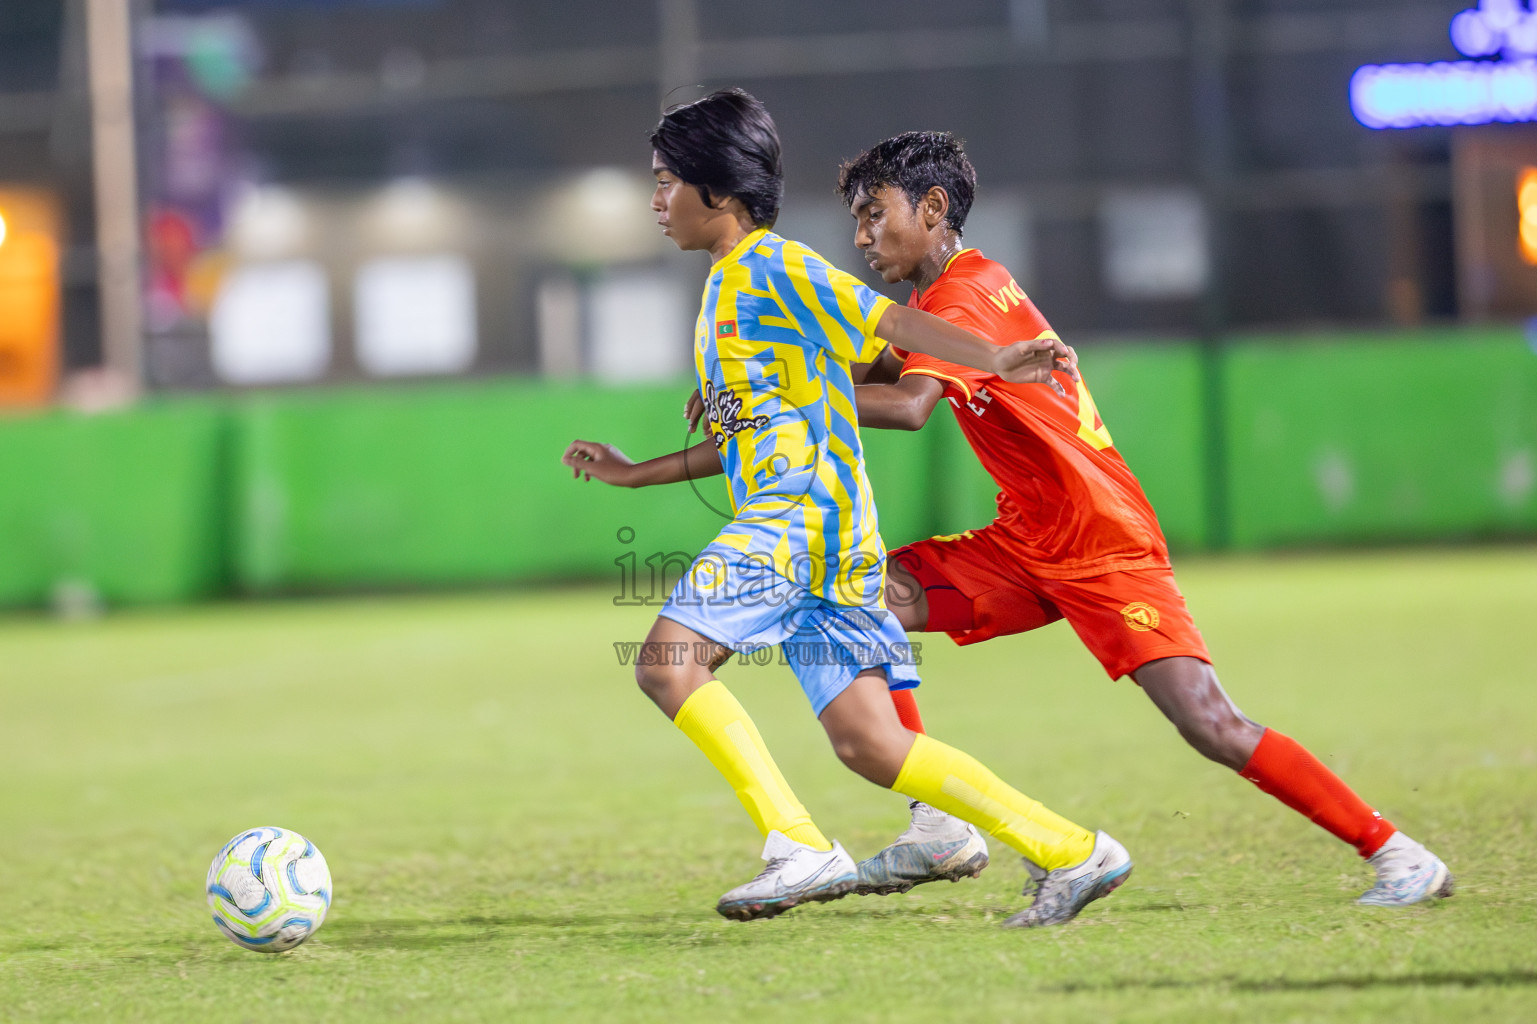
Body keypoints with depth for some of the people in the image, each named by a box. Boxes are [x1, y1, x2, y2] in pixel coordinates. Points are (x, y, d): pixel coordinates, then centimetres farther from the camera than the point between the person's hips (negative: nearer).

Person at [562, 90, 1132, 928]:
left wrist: (997, 359, -28)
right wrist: (636, 473, 31)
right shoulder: (725, 288, 26)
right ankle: (1073, 852, 1)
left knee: (668, 660, -18)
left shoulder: (773, 268, -3)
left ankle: (800, 848, -21)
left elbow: (889, 321, -15)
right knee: (867, 742, 1)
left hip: (803, 510, -9)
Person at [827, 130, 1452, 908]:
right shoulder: (942, 297, 13)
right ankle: (938, 827, -7)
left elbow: (908, 405, -32)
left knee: (1212, 727, -15)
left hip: (1105, 550, -9)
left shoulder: (966, 296, -17)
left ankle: (1396, 855, -5)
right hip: (1027, 546, 9)